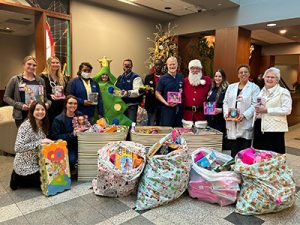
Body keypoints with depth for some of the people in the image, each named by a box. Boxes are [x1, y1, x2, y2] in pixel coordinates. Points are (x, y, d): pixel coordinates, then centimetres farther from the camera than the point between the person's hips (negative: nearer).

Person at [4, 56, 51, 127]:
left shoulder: (40, 80, 11)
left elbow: (44, 97, 19)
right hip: (21, 116, -3)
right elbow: (6, 97, 2)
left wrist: (48, 103, -4)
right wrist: (20, 105, -12)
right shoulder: (15, 80, 1)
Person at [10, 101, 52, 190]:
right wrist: (39, 142, -33)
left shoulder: (42, 124, 1)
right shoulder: (25, 126, -24)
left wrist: (47, 142, -6)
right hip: (25, 166, -8)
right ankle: (17, 179, 10)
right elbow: (18, 148, -32)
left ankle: (19, 176, 21)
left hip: (36, 163, 8)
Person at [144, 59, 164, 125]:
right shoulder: (148, 77, 8)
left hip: (162, 105, 0)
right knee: (151, 125, 5)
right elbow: (145, 90, 9)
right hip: (151, 104, 0)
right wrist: (145, 90, -12)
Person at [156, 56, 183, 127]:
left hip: (179, 108, 4)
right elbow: (157, 93, -3)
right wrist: (166, 103, -15)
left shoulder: (181, 77, 8)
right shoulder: (163, 79, -3)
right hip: (167, 108, -4)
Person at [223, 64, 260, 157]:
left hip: (246, 124, -3)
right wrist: (226, 113, -4)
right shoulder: (231, 87, 17)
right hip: (232, 124, 4)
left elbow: (254, 105, -6)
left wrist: (244, 115, -19)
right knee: (234, 152, 10)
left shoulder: (254, 87, 3)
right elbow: (225, 102, 13)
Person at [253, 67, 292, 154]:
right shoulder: (261, 91, 17)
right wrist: (257, 110, 5)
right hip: (260, 127, 6)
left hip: (274, 128, -6)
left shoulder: (283, 92, -3)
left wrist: (267, 110, -17)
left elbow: (287, 110, -14)